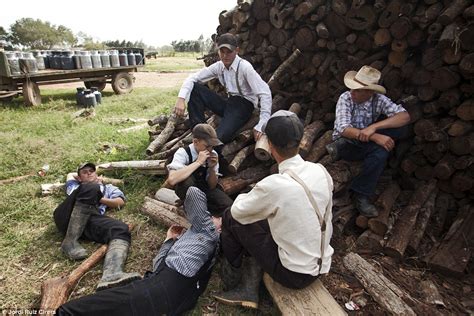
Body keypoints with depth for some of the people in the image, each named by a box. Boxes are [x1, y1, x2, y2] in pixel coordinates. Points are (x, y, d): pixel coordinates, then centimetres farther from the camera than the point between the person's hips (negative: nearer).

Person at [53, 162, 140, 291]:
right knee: (91, 188, -29)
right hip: (67, 218, 1)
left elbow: (120, 202, 18)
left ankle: (112, 275, -63)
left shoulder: (108, 187, 36)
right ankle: (70, 242, -26)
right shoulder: (77, 187, 40)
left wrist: (98, 199, 4)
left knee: (121, 229, -34)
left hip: (91, 220, 0)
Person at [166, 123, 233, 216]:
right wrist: (198, 162, -39)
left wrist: (212, 168, -23)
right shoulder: (183, 153, -23)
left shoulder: (213, 154, -10)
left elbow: (212, 186, -5)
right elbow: (172, 179, -42)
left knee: (228, 204, -21)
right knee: (187, 179, -37)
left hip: (204, 189, 3)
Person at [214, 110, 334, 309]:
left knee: (231, 218, 2)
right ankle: (248, 290, 15)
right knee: (264, 219, 17)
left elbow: (237, 211, -11)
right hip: (321, 266, 7)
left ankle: (232, 280, 24)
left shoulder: (274, 185, -28)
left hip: (294, 274, -6)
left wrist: (247, 197, 12)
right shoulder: (321, 171, -8)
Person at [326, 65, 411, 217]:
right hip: (346, 142, -4)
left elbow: (405, 116, -24)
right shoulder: (345, 98, -17)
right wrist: (374, 136, -39)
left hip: (365, 145, 4)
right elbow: (343, 129, -28)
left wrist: (373, 127, -39)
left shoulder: (379, 99, -10)